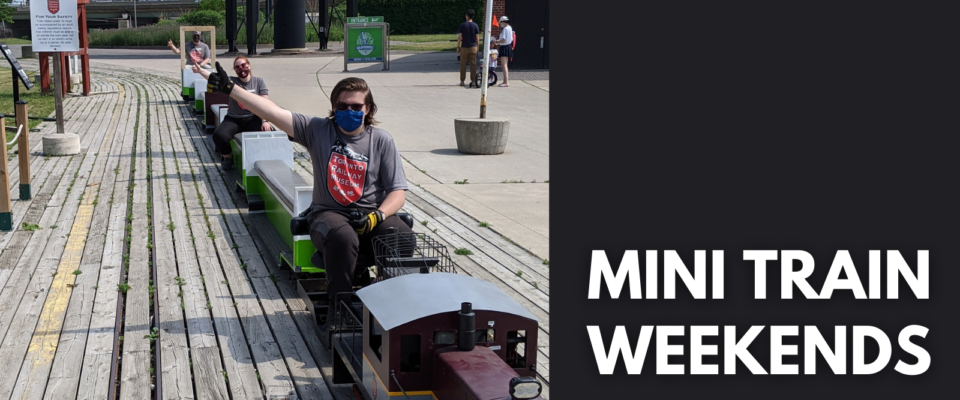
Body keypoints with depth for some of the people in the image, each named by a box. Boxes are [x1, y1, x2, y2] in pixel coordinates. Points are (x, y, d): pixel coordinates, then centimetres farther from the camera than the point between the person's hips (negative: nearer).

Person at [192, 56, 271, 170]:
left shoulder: (259, 81, 4)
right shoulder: (231, 81, 1)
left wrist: (265, 121, -17)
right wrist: (200, 70, -36)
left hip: (253, 119, 0)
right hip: (233, 120, 0)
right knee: (219, 136, -31)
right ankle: (227, 157, 5)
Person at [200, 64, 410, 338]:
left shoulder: (381, 141, 7)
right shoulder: (318, 130, 7)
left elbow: (397, 192, 3)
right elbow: (273, 113, -2)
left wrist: (377, 216, -17)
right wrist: (229, 89, -11)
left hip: (372, 215, 1)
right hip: (329, 213, -1)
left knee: (405, 238, -32)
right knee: (342, 238, -39)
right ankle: (338, 312, -26)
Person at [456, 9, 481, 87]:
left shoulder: (462, 25, -4)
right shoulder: (475, 26, 0)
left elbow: (459, 37, -6)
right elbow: (477, 38, 1)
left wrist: (458, 47, 1)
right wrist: (477, 47, 11)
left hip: (464, 47, -1)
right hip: (473, 47, 1)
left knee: (463, 64, 5)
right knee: (473, 64, 4)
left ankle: (462, 81, 7)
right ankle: (473, 81, 4)